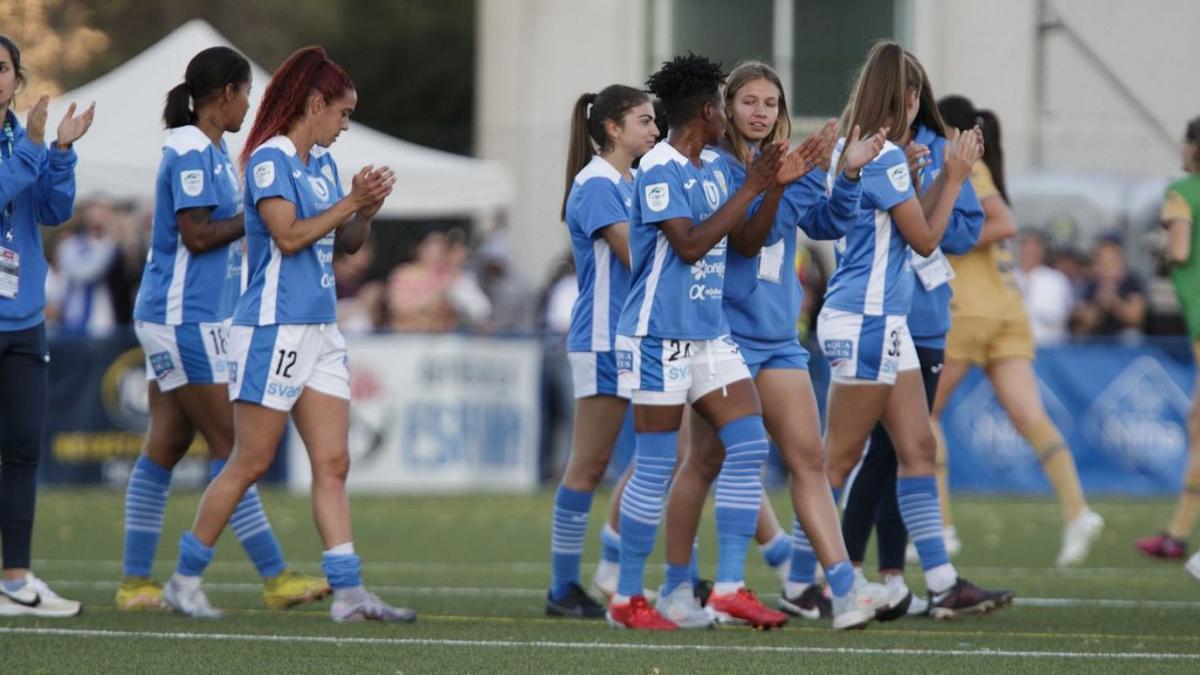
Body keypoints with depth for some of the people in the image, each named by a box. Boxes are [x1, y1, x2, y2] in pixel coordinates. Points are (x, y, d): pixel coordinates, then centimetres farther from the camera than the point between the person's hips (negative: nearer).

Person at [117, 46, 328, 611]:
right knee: (229, 444, -7)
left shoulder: (211, 150, 15)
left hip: (175, 319, 10)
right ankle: (274, 576, -6)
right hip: (184, 320, -10)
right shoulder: (190, 152, -15)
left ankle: (135, 582, 9)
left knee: (165, 446, 8)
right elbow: (196, 234, -19)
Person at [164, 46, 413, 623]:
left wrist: (368, 209, 1)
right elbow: (288, 234, -20)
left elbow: (347, 243, 20)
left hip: (319, 331, 8)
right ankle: (184, 580, 7)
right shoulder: (270, 159, -10)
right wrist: (350, 202, -15)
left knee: (333, 464, 1)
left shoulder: (322, 163, 15)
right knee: (251, 462, -3)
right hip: (274, 329, -8)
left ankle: (349, 592, -2)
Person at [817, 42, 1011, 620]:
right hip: (865, 321, -10)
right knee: (839, 460, -4)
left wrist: (944, 174, 17)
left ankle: (942, 584, 5)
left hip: (883, 323, 10)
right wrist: (955, 177, 0)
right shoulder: (884, 157, -15)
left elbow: (910, 221, 19)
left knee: (917, 448, 7)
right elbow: (925, 239, -9)